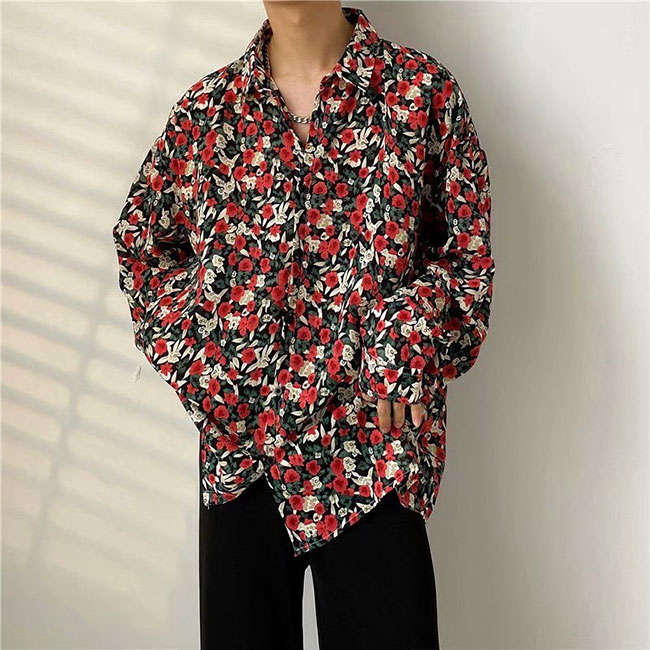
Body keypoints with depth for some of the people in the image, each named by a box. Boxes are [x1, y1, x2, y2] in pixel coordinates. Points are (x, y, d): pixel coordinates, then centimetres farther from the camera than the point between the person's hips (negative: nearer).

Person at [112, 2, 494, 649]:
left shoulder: (423, 90, -1)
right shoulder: (207, 106, 6)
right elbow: (139, 239, 16)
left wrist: (409, 334, -12)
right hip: (240, 421, 2)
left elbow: (469, 250, 3)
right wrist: (194, 352, 4)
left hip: (369, 431, -2)